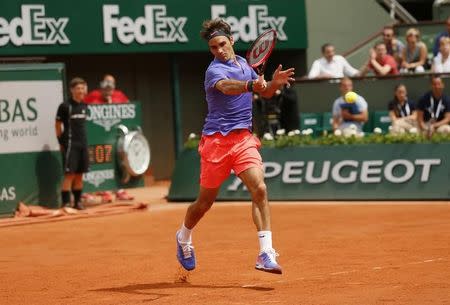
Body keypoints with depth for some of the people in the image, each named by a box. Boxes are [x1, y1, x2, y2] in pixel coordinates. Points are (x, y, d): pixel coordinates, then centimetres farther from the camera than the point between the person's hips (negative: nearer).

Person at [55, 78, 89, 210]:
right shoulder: (65, 106, -8)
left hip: (83, 143, 6)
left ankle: (77, 201, 16)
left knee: (80, 174, 9)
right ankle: (66, 202, -7)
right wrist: (61, 143, -4)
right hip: (70, 144, -6)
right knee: (70, 174, -9)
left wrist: (84, 140, 12)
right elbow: (58, 125, -4)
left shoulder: (84, 106, 10)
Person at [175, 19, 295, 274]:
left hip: (244, 139, 5)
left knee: (259, 189, -16)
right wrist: (251, 85, -55)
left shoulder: (243, 63, 11)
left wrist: (274, 83, -2)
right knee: (206, 201, 8)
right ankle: (184, 237, 38)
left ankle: (266, 254, -19)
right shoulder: (215, 70, -12)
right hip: (217, 140, -5)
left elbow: (265, 93, 21)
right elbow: (226, 86, -36)